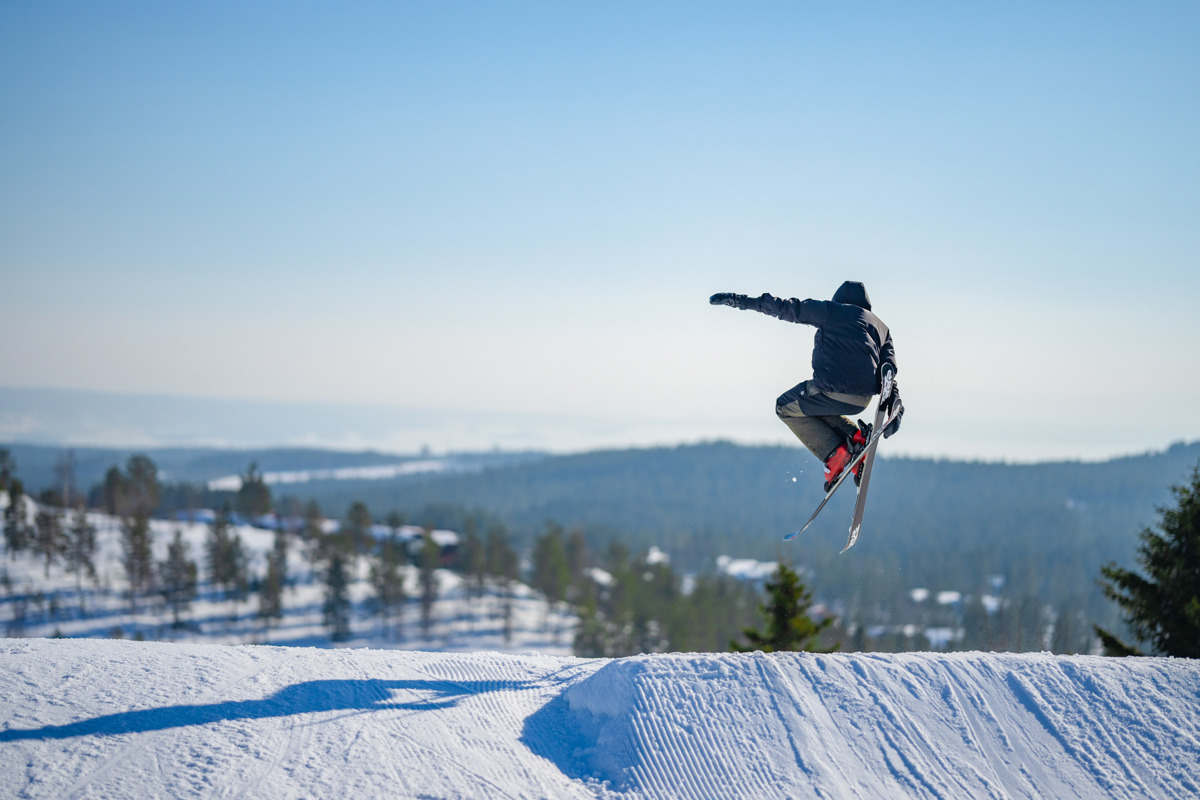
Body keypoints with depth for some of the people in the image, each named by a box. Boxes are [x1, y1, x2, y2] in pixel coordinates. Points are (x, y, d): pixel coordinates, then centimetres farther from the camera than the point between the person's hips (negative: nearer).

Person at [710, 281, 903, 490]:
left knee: (786, 407, 21)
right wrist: (895, 409, 10)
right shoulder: (882, 327, 23)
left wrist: (739, 300, 9)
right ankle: (857, 438, 11)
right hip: (864, 400, 6)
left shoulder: (831, 310, 9)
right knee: (815, 407, 34)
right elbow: (889, 371, 13)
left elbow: (786, 308, 6)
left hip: (834, 390, -6)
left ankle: (835, 455, 3)